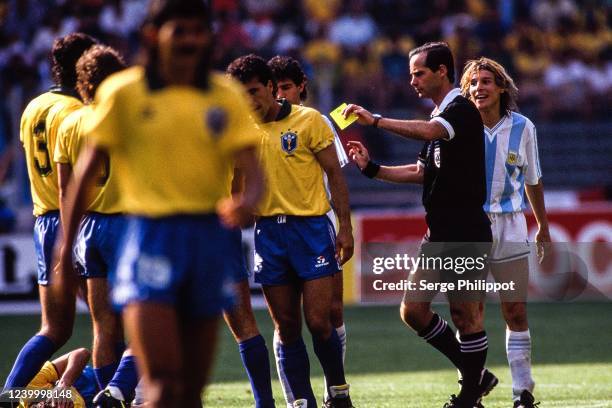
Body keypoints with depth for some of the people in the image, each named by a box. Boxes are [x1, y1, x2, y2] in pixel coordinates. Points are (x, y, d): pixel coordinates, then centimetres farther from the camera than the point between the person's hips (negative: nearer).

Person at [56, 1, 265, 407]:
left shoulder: (226, 96, 7)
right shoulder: (123, 92, 0)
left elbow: (252, 169, -1)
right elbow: (88, 171, 4)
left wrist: (247, 202, -24)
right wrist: (66, 248, 2)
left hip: (208, 236, 3)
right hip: (151, 235, -3)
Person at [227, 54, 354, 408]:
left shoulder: (308, 120, -3)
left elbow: (334, 173, -1)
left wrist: (345, 226, -6)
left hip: (311, 226, -4)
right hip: (268, 230, 4)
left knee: (318, 322, -8)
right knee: (287, 327, 3)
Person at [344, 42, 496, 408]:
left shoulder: (461, 110, -11)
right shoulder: (439, 118, 18)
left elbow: (428, 131, -32)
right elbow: (422, 172, 23)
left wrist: (376, 120, -30)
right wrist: (372, 168, 15)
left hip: (466, 233, -10)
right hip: (439, 235, 10)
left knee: (465, 313, -4)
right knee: (413, 311, 6)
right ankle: (475, 375, 17)